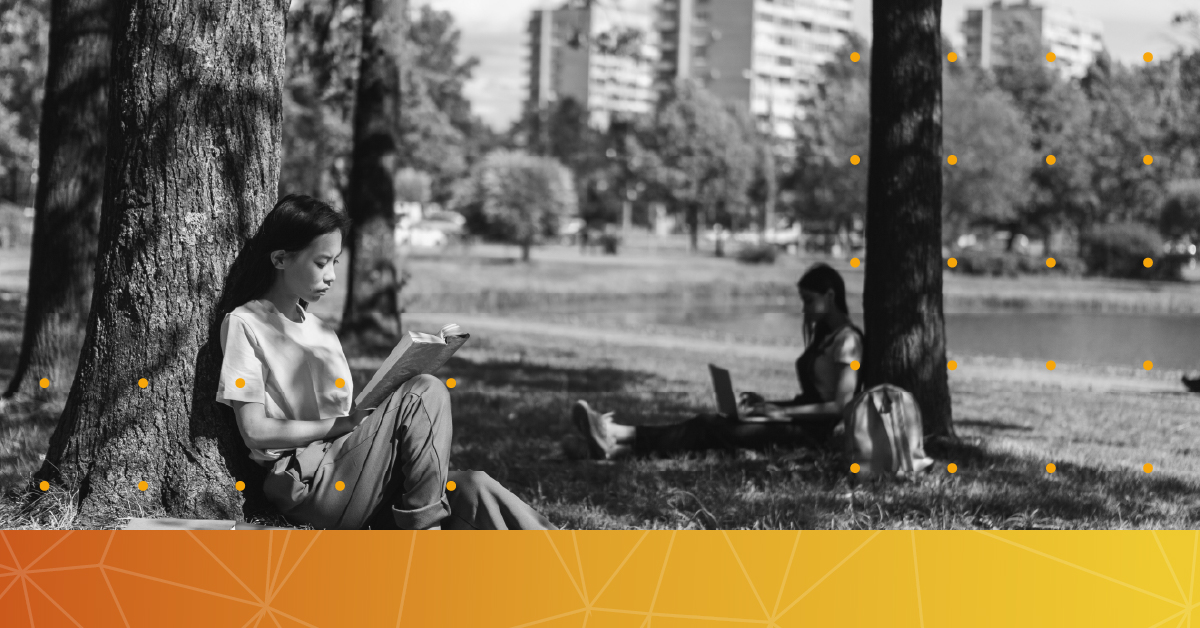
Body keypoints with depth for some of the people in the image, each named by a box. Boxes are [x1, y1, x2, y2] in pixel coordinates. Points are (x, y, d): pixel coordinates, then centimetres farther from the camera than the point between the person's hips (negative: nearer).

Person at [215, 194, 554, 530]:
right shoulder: (244, 324, -1)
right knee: (425, 392, -21)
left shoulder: (316, 327, 22)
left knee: (470, 489, -16)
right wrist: (345, 423, -9)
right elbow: (255, 431, -10)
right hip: (308, 487, -7)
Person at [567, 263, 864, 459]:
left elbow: (840, 406, -17)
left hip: (814, 430, -8)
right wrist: (768, 403, 7)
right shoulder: (821, 332, 19)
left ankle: (622, 440, -31)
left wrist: (781, 412, -17)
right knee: (710, 422, -10)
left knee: (713, 429, -21)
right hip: (802, 422, 8)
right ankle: (618, 441, -24)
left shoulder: (846, 339, -9)